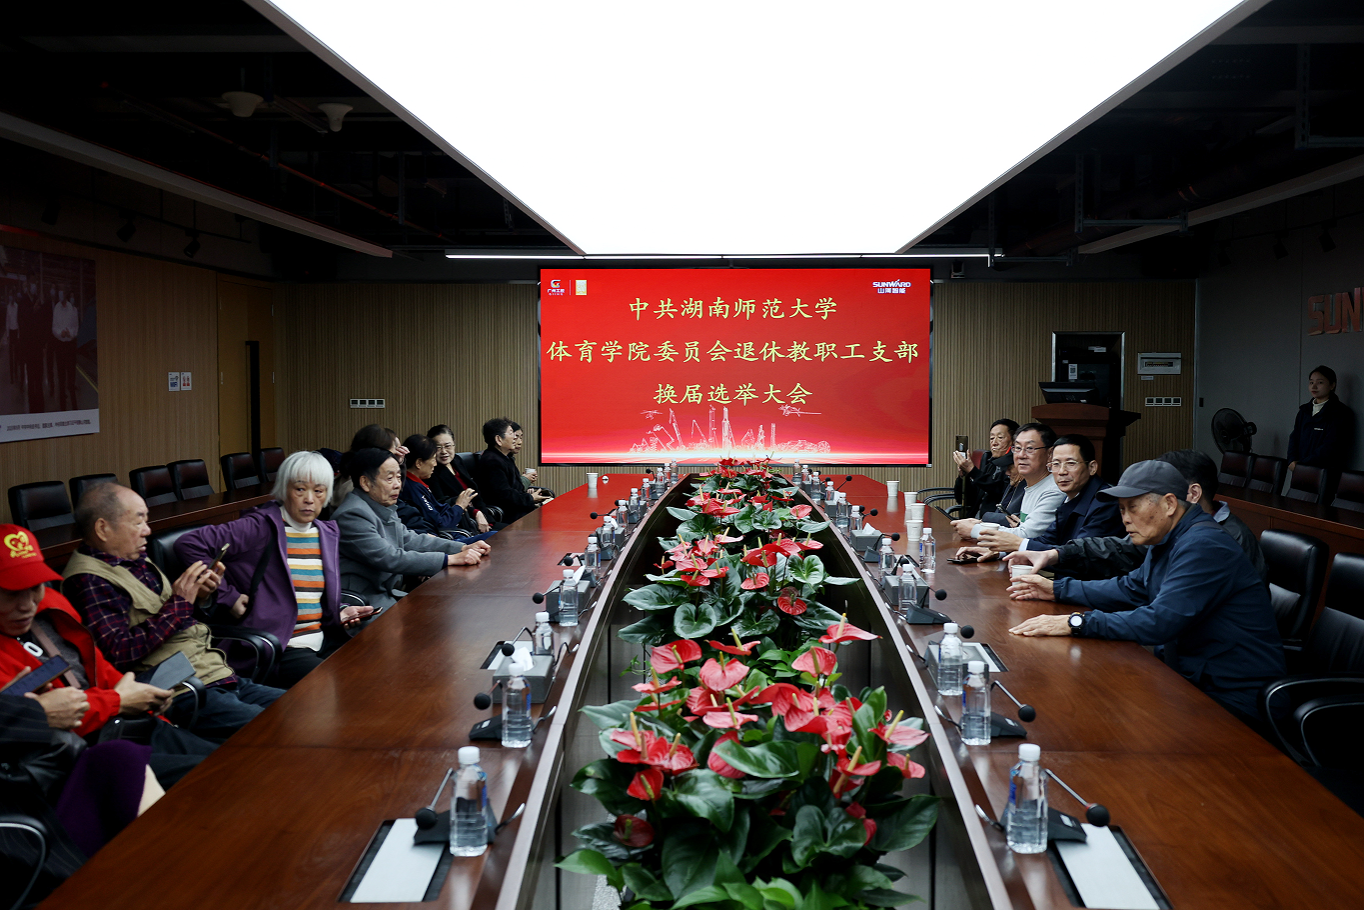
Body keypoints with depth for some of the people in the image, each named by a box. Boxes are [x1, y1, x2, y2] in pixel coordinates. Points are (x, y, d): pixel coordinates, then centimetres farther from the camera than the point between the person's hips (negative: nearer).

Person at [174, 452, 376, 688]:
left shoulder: (329, 534, 14)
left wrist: (341, 615, 4)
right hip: (279, 649, -7)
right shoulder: (261, 527, -7)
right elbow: (188, 544, -15)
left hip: (324, 641, 7)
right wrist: (227, 596, -12)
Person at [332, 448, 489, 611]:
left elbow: (410, 540, 15)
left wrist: (464, 548, 2)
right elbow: (389, 559, -25)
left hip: (388, 594, 9)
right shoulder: (353, 514, -19)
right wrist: (451, 559, -24)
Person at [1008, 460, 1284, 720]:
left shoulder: (1203, 546, -22)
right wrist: (1057, 589, 21)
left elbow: (1160, 622, -30)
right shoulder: (1167, 541, 11)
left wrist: (1076, 623, -29)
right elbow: (1131, 589, 25)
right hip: (1193, 676, 9)